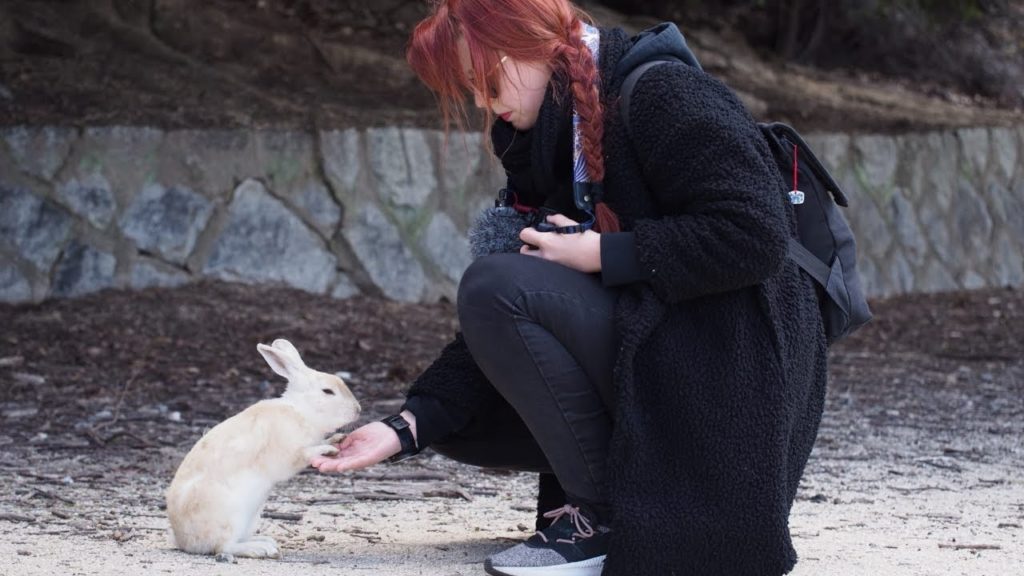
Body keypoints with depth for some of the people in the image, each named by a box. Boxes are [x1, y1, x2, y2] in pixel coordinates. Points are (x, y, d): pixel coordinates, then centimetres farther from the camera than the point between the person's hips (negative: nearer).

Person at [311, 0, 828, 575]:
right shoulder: (546, 145, 12)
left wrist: (604, 254, -18)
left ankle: (603, 513, -14)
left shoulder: (663, 95, -13)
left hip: (731, 369, -9)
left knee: (494, 288, -22)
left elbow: (756, 237, -24)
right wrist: (407, 428, -3)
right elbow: (509, 334, 8)